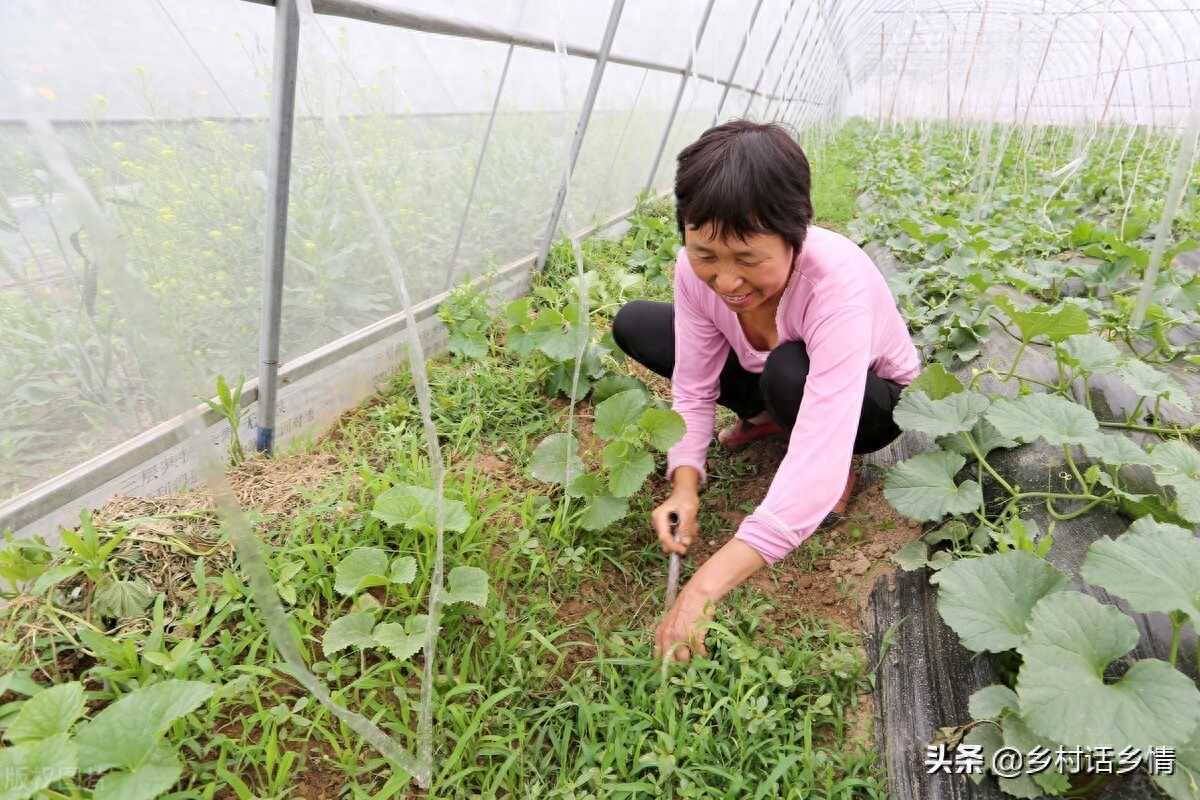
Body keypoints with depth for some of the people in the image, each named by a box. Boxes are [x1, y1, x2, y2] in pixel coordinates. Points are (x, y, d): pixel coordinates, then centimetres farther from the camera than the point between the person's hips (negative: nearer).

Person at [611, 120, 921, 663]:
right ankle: (771, 417, 5)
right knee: (634, 324, -9)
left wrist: (707, 586, -55)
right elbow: (694, 389, -18)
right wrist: (684, 487, -37)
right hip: (770, 376, 5)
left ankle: (843, 467, -6)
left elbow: (816, 469, -49)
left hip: (872, 400, -5)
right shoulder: (697, 270, -26)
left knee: (789, 372, -41)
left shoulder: (836, 283, -41)